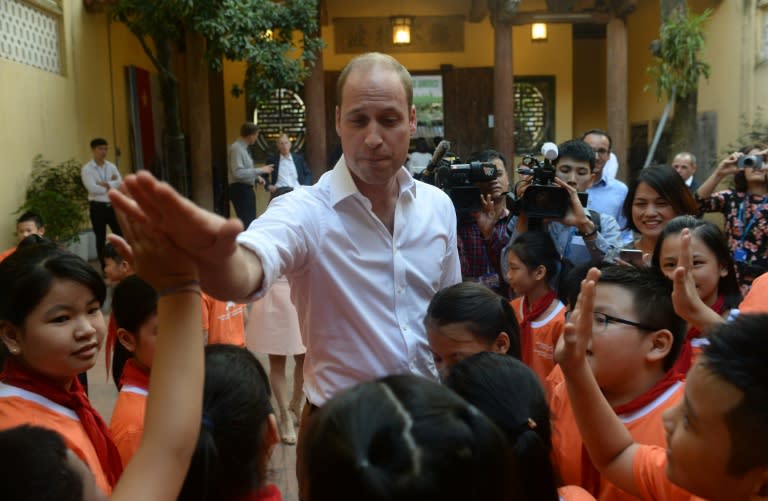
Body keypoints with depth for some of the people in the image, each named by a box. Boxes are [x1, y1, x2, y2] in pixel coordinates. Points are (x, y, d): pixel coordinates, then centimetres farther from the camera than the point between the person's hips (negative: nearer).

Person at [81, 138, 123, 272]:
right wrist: (111, 186, -9)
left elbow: (120, 183, -5)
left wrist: (105, 184, -17)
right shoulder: (87, 169, -5)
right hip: (97, 207, -4)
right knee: (101, 239, 5)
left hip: (113, 205, 4)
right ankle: (105, 269, 12)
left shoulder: (111, 166, 8)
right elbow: (92, 188, -18)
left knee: (120, 235, 2)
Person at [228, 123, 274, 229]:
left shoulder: (244, 148, 13)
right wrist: (260, 170, -21)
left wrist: (257, 177, 7)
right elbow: (238, 172, -26)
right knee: (245, 223, -13)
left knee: (251, 222, 14)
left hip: (247, 189, 10)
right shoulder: (236, 148, -17)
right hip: (240, 190, -10)